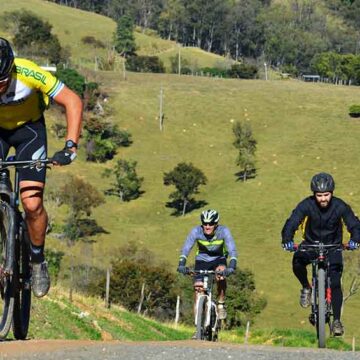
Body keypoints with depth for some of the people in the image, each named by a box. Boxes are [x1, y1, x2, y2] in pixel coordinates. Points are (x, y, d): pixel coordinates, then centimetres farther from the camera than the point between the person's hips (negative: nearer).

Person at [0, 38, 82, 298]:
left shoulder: (29, 74, -34)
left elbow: (72, 101, -23)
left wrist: (70, 145, -32)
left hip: (28, 128, -2)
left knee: (32, 203, -12)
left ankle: (38, 260, 11)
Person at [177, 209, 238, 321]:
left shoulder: (224, 231, -27)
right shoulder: (196, 231, -25)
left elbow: (232, 250, -32)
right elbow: (186, 249, -27)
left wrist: (231, 267, -47)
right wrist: (181, 264, -43)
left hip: (218, 259, -1)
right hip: (202, 260, 1)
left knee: (221, 275, -32)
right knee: (198, 286, -14)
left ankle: (221, 305, -14)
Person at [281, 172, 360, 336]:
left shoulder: (340, 206, -20)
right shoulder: (307, 205, -22)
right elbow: (292, 223, -30)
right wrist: (287, 240, -49)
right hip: (311, 244, 0)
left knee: (335, 283, -15)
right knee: (297, 262, -30)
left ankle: (337, 320, -7)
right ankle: (306, 288, -2)